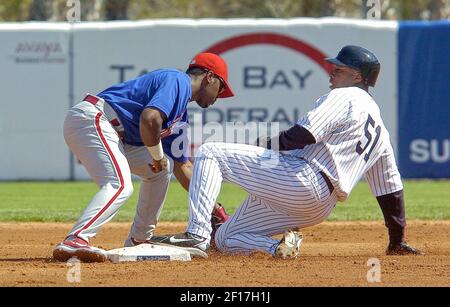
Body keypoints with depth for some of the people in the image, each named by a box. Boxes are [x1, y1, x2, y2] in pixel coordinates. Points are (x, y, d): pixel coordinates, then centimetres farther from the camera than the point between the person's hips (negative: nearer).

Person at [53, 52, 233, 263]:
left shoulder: (181, 116, 23)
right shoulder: (178, 81, -7)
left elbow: (182, 166, 29)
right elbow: (149, 120, -23)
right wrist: (157, 156, -7)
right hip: (91, 119, -11)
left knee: (162, 168, 21)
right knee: (120, 185, -27)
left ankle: (138, 241, 23)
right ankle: (73, 242, -40)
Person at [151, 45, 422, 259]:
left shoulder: (344, 97, 0)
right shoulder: (379, 129, 27)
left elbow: (303, 135, -14)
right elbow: (391, 186, 26)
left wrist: (266, 144, 2)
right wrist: (397, 241, 29)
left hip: (303, 180, -9)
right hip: (319, 209, 9)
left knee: (210, 154, -5)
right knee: (225, 239, 17)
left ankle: (197, 235, -21)